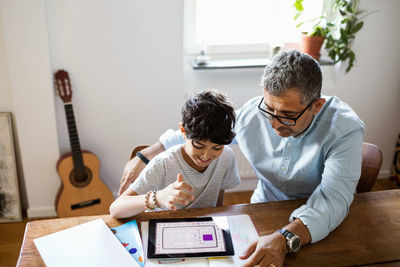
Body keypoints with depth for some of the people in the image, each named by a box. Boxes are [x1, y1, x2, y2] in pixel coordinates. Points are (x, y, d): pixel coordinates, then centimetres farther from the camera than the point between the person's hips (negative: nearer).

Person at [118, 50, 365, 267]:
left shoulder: (345, 130, -22)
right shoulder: (251, 114, -12)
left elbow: (334, 198, -32)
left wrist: (286, 239, -49)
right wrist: (145, 157, 5)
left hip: (320, 227, 0)